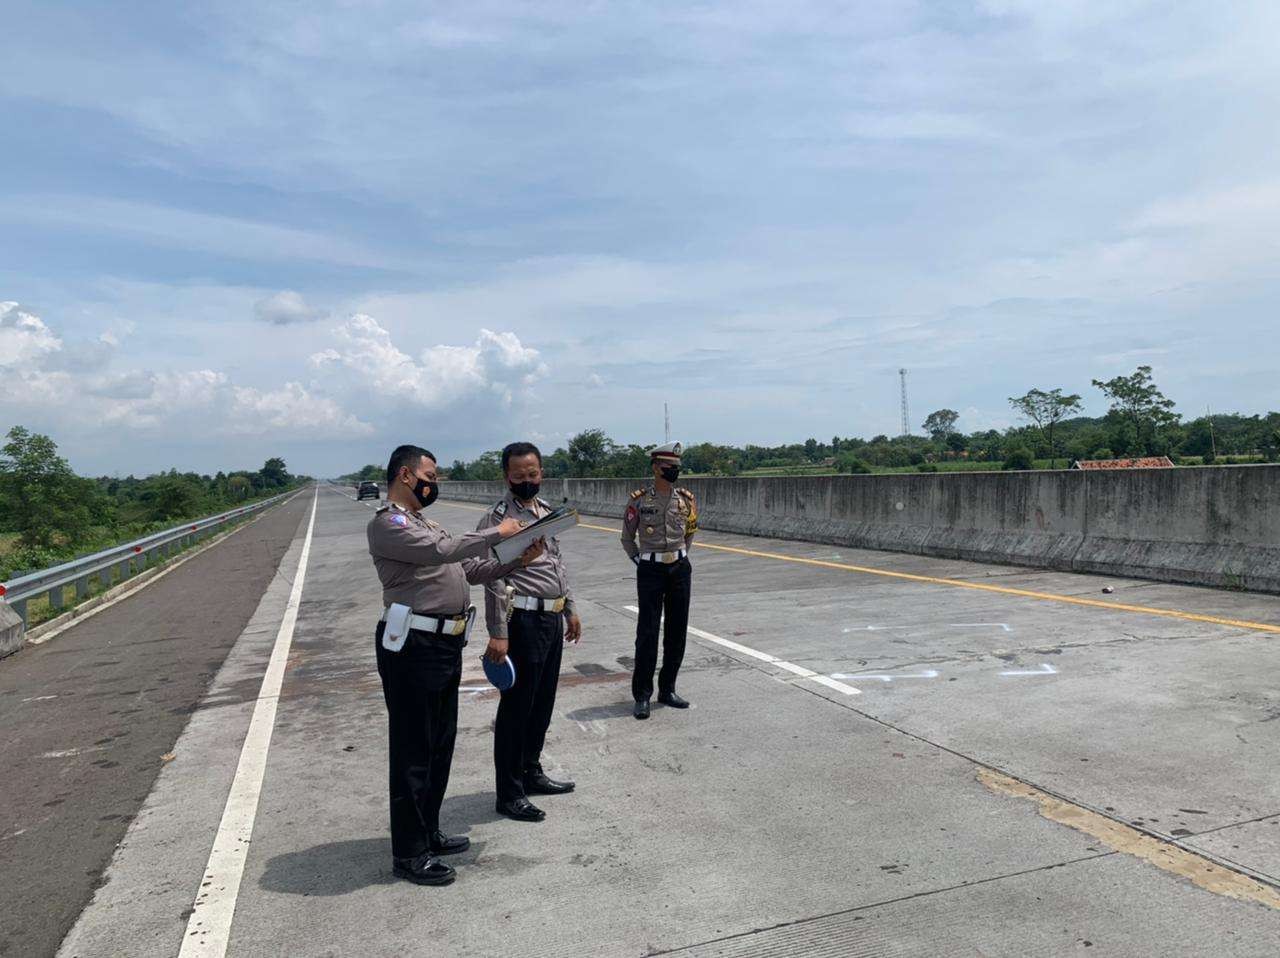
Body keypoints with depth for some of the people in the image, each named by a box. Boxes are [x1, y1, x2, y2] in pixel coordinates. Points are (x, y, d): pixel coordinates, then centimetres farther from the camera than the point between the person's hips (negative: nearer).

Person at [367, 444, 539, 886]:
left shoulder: (423, 522, 19)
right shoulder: (387, 523, -12)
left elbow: (467, 570, 17)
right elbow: (442, 552, -26)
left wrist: (517, 559, 6)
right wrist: (496, 532, -16)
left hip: (446, 645, 10)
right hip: (413, 647, -9)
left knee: (440, 744, 18)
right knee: (413, 750, 1)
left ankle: (428, 832, 33)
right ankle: (408, 853, 14)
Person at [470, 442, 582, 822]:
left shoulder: (547, 509, 11)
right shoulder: (498, 518, -13)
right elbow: (494, 581, -18)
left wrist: (570, 609, 18)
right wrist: (498, 634, -21)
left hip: (553, 619, 8)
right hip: (524, 621, -8)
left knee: (542, 704, 18)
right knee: (516, 708, 3)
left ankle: (531, 773, 35)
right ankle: (509, 795, 15)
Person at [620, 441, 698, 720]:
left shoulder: (687, 500, 3)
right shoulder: (639, 500, -6)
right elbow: (627, 537, 5)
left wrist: (679, 556, 14)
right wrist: (640, 561, 2)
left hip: (680, 569, 4)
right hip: (651, 571, -4)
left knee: (676, 632, 8)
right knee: (647, 633, -3)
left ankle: (668, 689, 21)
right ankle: (642, 695, 6)